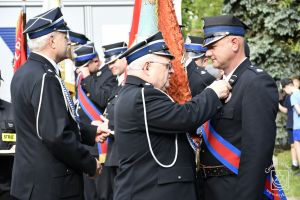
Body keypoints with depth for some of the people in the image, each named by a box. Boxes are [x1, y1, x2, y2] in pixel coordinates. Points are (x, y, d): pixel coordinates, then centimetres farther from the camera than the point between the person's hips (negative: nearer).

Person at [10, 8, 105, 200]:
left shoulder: (24, 72, 9)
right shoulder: (44, 78, -20)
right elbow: (57, 135, -25)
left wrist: (91, 134, 13)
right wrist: (90, 164, -13)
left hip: (32, 179, 9)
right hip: (52, 184, -9)